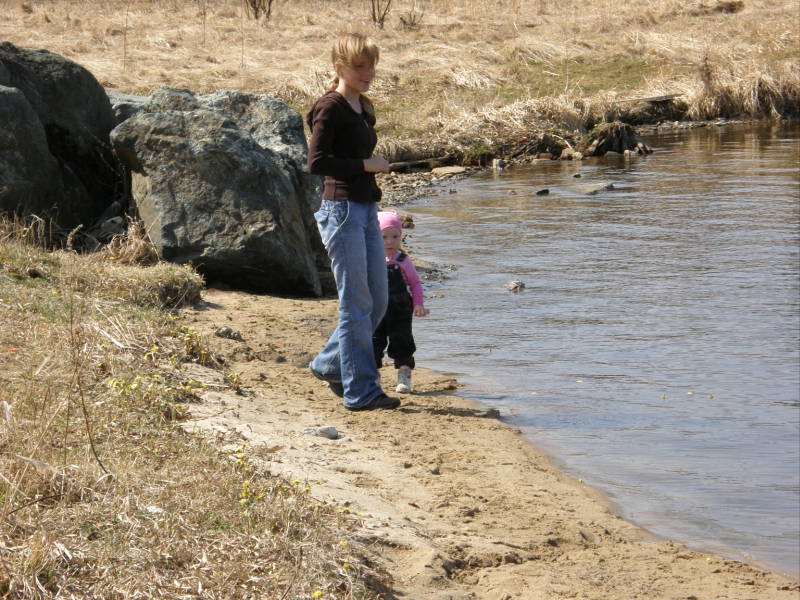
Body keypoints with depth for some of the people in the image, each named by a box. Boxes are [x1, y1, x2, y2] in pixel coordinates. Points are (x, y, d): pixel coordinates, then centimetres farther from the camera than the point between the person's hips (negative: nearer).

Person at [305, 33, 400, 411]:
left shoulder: (364, 109, 16)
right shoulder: (330, 108, -10)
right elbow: (317, 162, -19)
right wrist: (366, 164, -15)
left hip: (366, 211, 9)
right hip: (342, 210, -9)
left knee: (379, 301, 11)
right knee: (357, 305, -5)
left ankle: (329, 365, 26)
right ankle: (361, 391, 1)